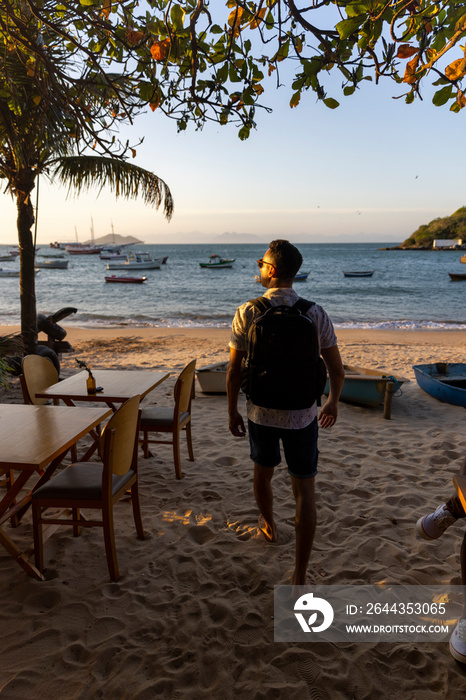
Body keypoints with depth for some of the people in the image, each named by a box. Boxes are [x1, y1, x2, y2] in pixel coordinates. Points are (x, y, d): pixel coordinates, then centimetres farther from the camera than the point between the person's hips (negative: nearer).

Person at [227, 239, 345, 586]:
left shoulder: (248, 313, -12)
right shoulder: (316, 314, -8)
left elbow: (234, 369, -8)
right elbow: (337, 369, -2)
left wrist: (233, 411, 5)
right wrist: (333, 402, 16)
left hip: (261, 413, 1)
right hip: (302, 415, 0)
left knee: (263, 472, 26)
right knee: (304, 489, 7)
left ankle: (269, 525, 52)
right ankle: (300, 577, 10)